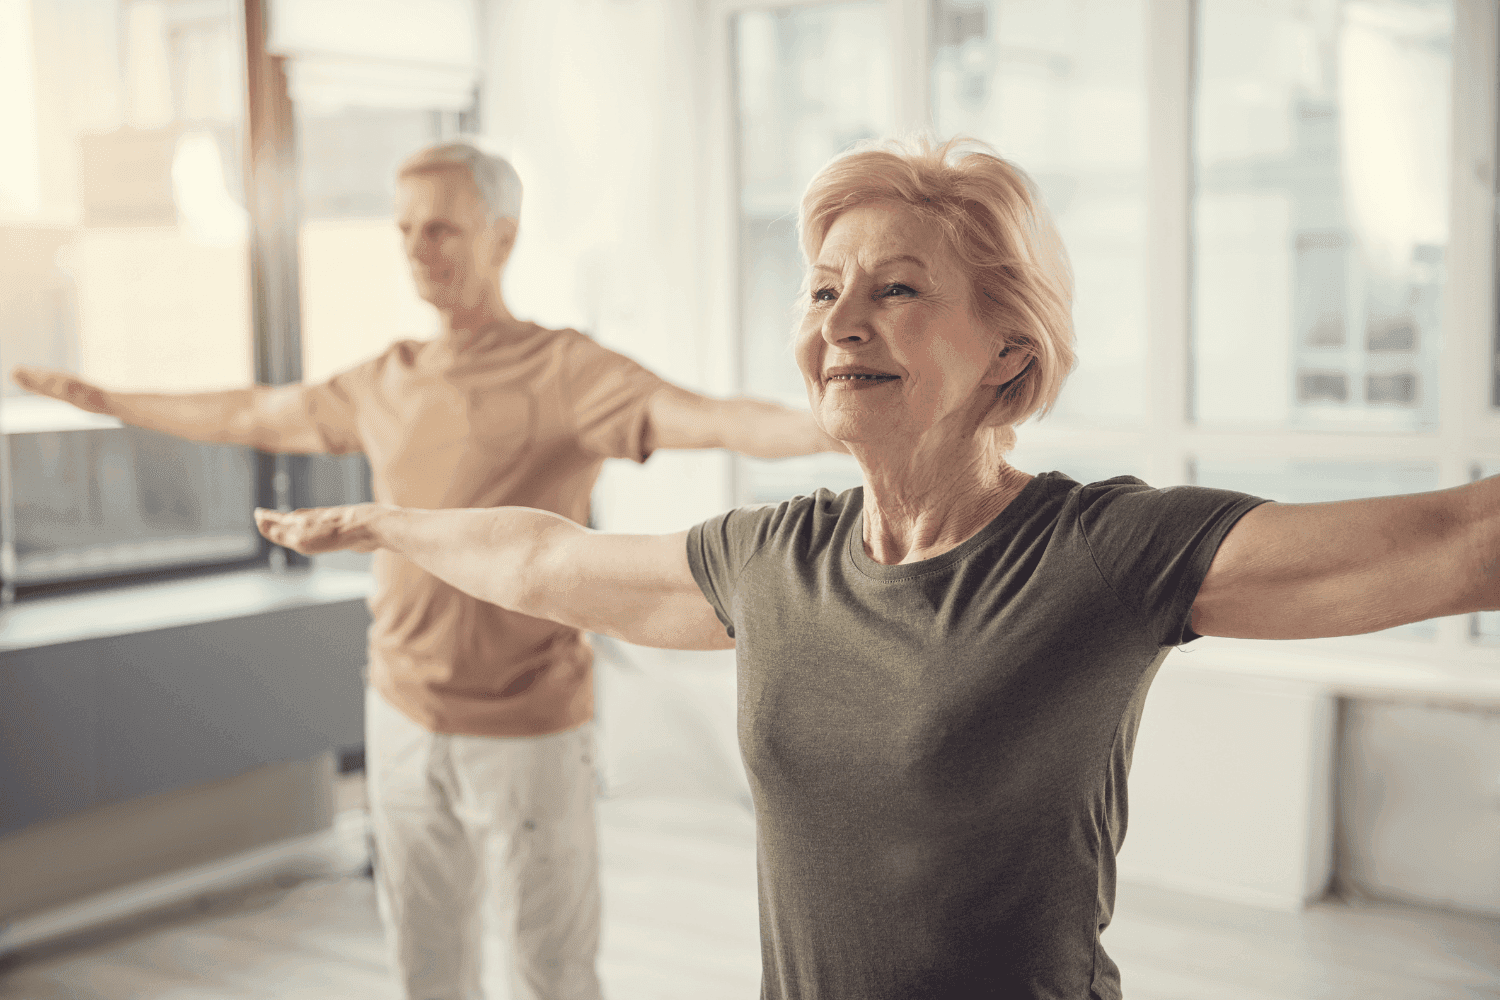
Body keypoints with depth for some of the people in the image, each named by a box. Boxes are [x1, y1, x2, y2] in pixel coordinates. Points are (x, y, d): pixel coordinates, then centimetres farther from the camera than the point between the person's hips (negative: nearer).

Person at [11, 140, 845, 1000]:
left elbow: (714, 419, -30)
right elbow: (252, 417, 23)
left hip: (527, 734, -6)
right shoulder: (388, 382, 6)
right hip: (403, 721, 6)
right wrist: (102, 399, 33)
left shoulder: (562, 371, -14)